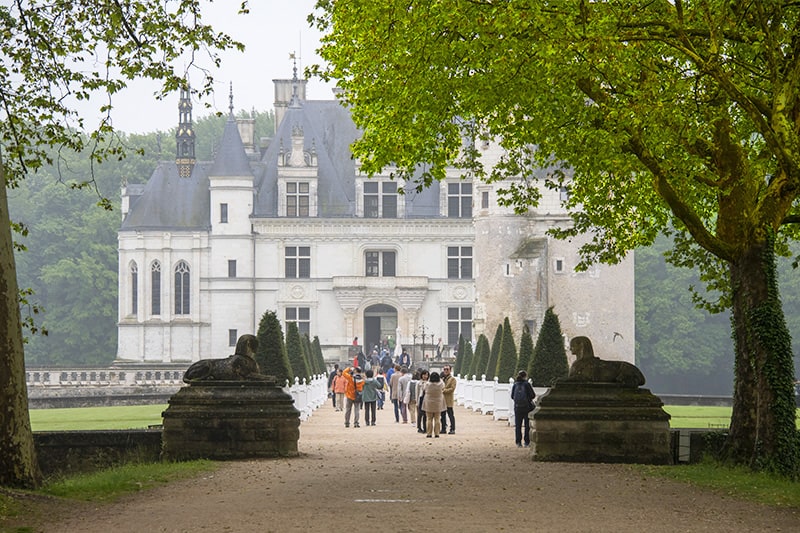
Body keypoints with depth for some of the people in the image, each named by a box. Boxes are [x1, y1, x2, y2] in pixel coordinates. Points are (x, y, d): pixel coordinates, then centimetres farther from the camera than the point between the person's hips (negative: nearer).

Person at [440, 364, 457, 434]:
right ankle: (443, 429, 14)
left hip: (449, 400, -7)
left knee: (450, 415, -6)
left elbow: (452, 389, -12)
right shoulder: (442, 379, 19)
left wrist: (443, 390, -18)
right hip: (442, 400, 7)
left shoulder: (453, 379, -2)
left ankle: (452, 429, -5)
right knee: (443, 415, 9)